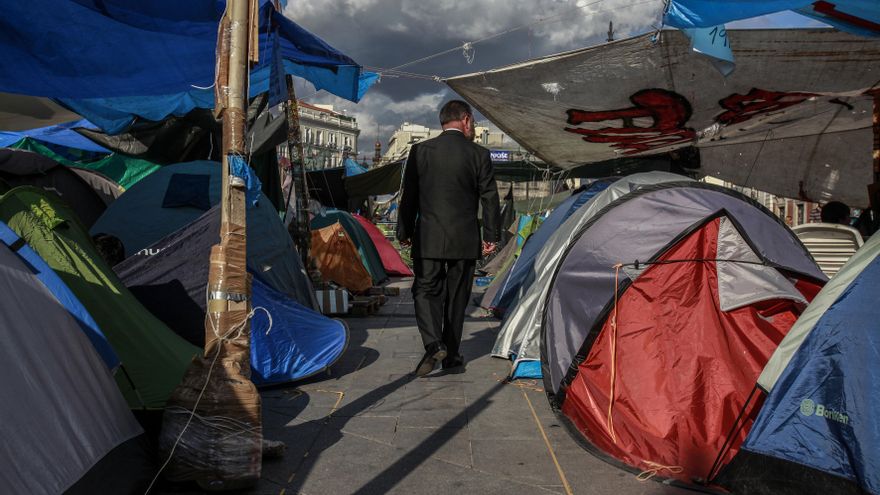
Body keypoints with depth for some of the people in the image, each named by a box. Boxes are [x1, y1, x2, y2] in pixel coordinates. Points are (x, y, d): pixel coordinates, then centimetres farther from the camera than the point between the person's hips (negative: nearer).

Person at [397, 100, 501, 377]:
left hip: (428, 239, 0)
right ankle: (452, 358, 20)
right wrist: (490, 237, 9)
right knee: (456, 297, 11)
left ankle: (433, 345, -12)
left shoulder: (420, 151, -1)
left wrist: (404, 233, 11)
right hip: (465, 240, 1)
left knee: (425, 290, 9)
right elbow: (490, 199, 1)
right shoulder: (479, 155, -1)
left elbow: (408, 196, 3)